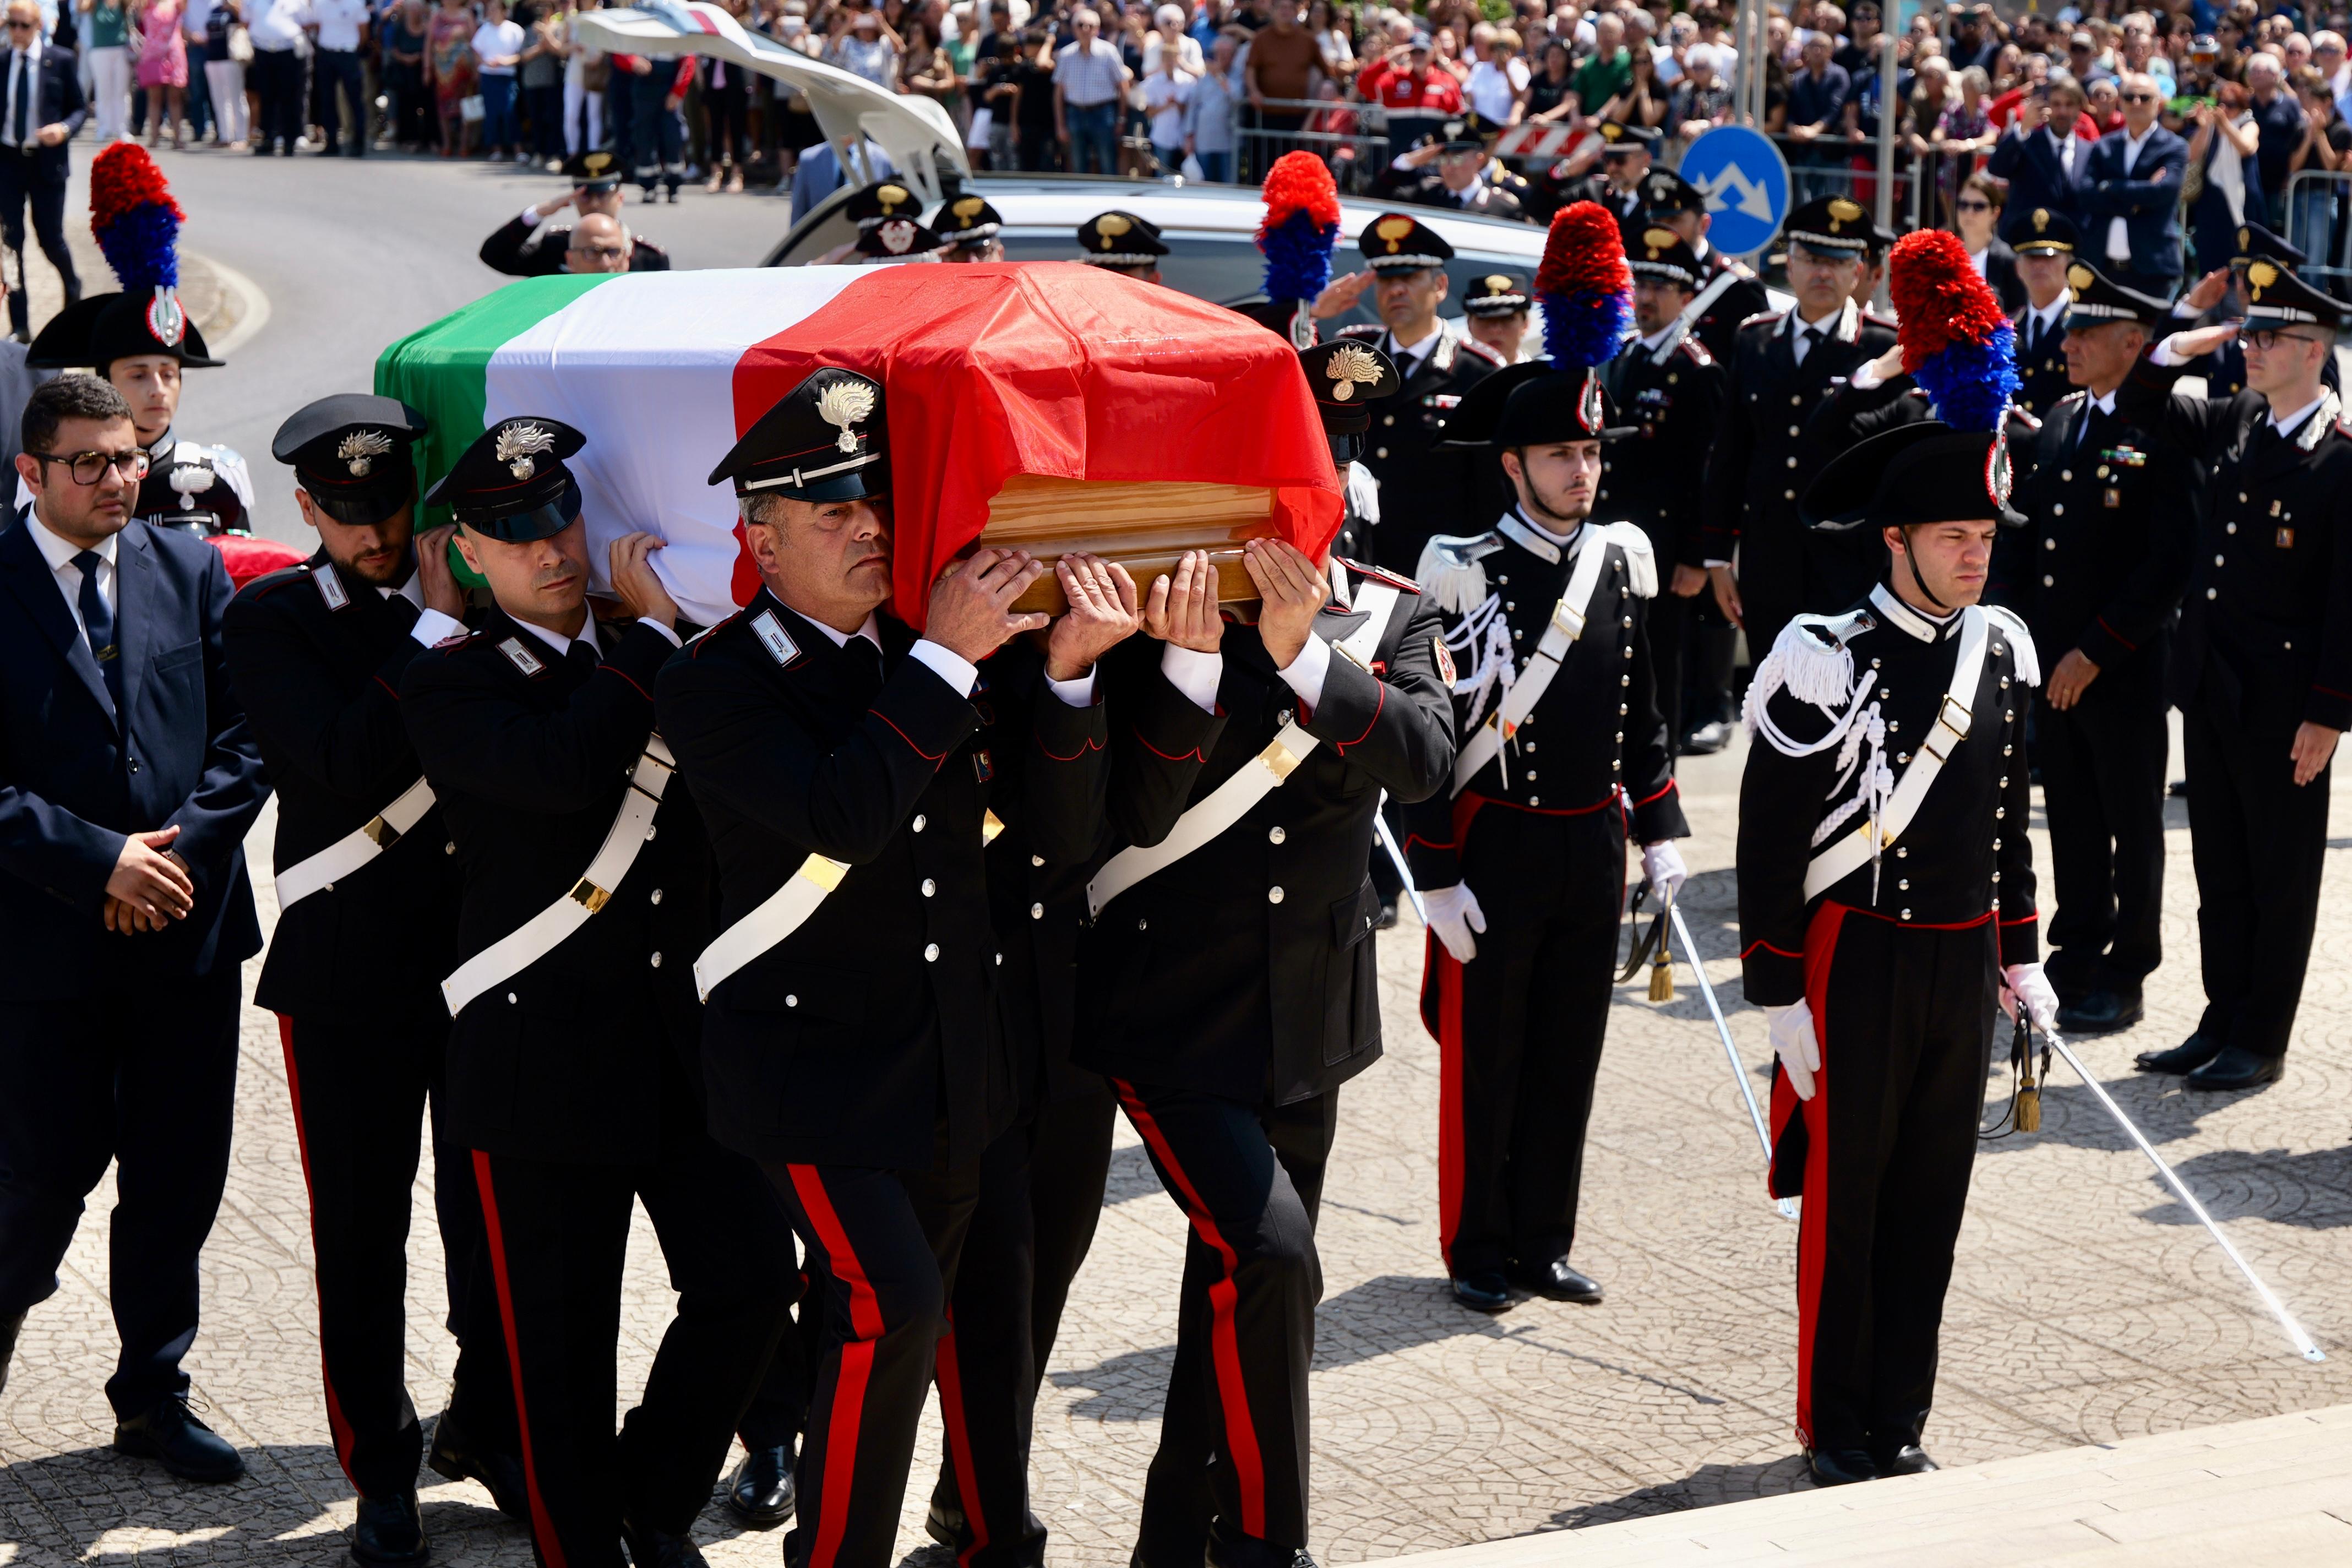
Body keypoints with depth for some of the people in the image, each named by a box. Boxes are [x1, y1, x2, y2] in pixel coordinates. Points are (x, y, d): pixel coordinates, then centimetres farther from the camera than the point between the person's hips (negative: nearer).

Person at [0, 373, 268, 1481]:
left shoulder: (190, 571, 6)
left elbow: (245, 734, 4)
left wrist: (180, 849, -9)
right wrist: (98, 860, -15)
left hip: (190, 928, 4)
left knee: (179, 1179, 10)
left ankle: (152, 1395, 24)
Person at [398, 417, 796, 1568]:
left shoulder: (649, 659, 13)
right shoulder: (450, 685, -4)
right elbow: (562, 769, -23)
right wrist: (649, 632, -14)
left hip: (686, 1038, 5)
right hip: (546, 1052, -4)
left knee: (751, 1280, 1)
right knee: (562, 1342, 4)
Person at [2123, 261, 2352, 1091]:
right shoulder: (2233, 423, 6)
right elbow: (2140, 404, 20)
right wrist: (2178, 348, 1)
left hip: (2283, 702, -7)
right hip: (2209, 687, 7)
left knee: (2280, 875, 6)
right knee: (2220, 871, 15)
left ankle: (2262, 1042, 15)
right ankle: (2222, 1023, 25)